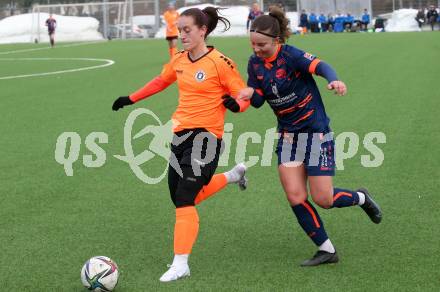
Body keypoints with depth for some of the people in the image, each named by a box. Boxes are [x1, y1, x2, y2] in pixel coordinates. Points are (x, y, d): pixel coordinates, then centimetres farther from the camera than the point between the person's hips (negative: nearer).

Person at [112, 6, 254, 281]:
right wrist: (131, 99, 28)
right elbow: (160, 82, 27)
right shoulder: (179, 60, 8)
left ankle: (180, 265, -6)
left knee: (184, 199, -14)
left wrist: (236, 104, -27)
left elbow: (245, 95, -6)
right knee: (180, 198, 15)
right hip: (181, 134, 8)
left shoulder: (220, 62, -11)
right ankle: (233, 175, 37)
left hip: (206, 136, -8)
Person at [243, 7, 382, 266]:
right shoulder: (255, 63, 1)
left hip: (316, 132, -6)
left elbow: (320, 66, -34)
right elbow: (255, 100, 0)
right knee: (295, 197, -6)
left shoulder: (290, 55, -18)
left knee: (323, 199, -5)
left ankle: (361, 198, 28)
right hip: (288, 135, 6)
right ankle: (327, 250, 8)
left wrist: (334, 79, -56)